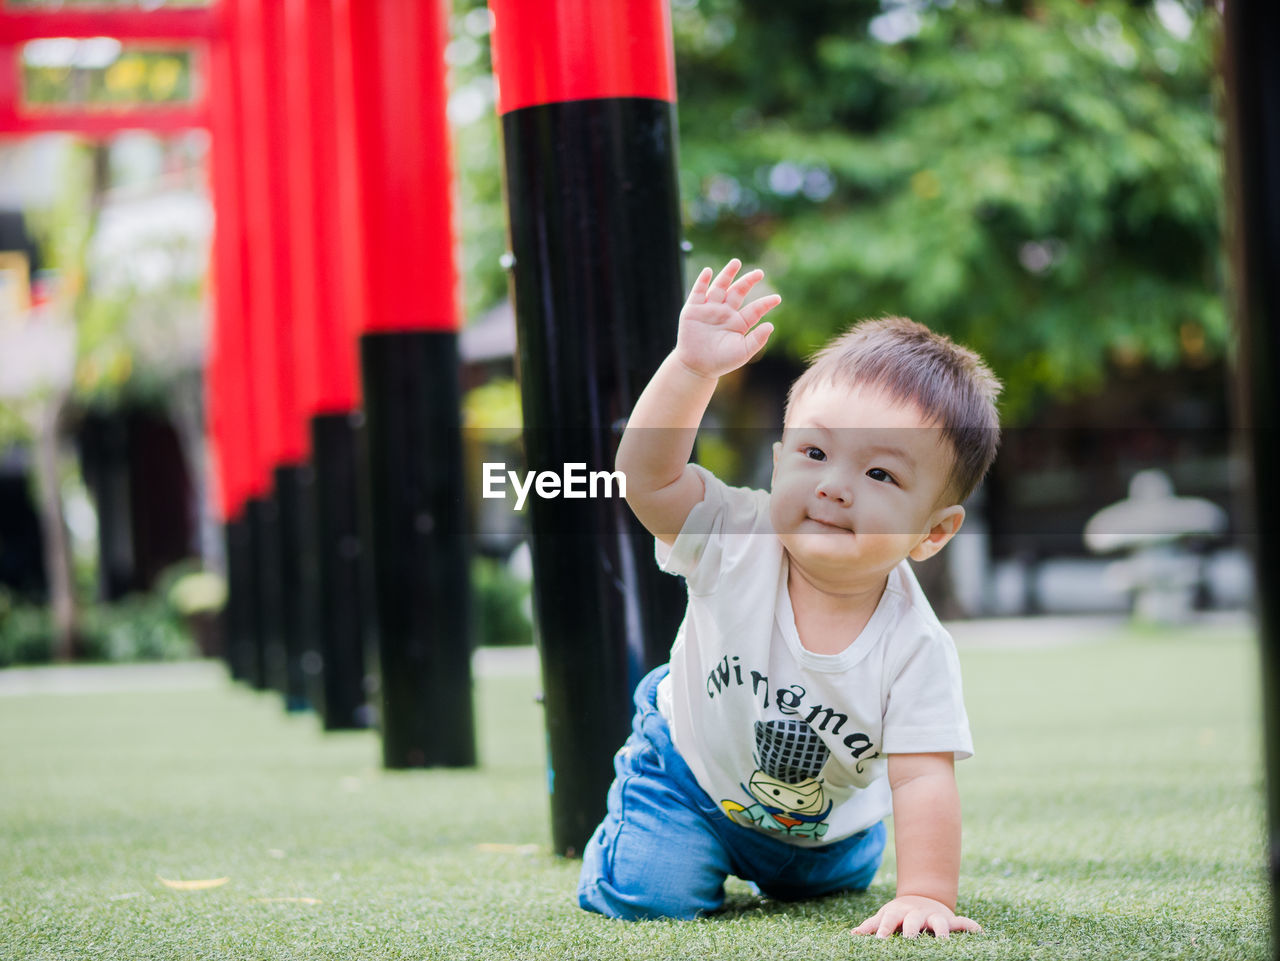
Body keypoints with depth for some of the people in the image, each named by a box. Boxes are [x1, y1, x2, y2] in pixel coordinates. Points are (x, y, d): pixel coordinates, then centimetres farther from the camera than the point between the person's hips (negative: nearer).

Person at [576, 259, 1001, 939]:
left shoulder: (917, 649, -32)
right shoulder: (738, 542, -31)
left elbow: (924, 781, -31)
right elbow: (646, 473, -42)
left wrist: (925, 896, -40)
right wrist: (692, 369, -53)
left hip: (824, 824, 2)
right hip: (694, 770, -2)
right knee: (650, 895, -14)